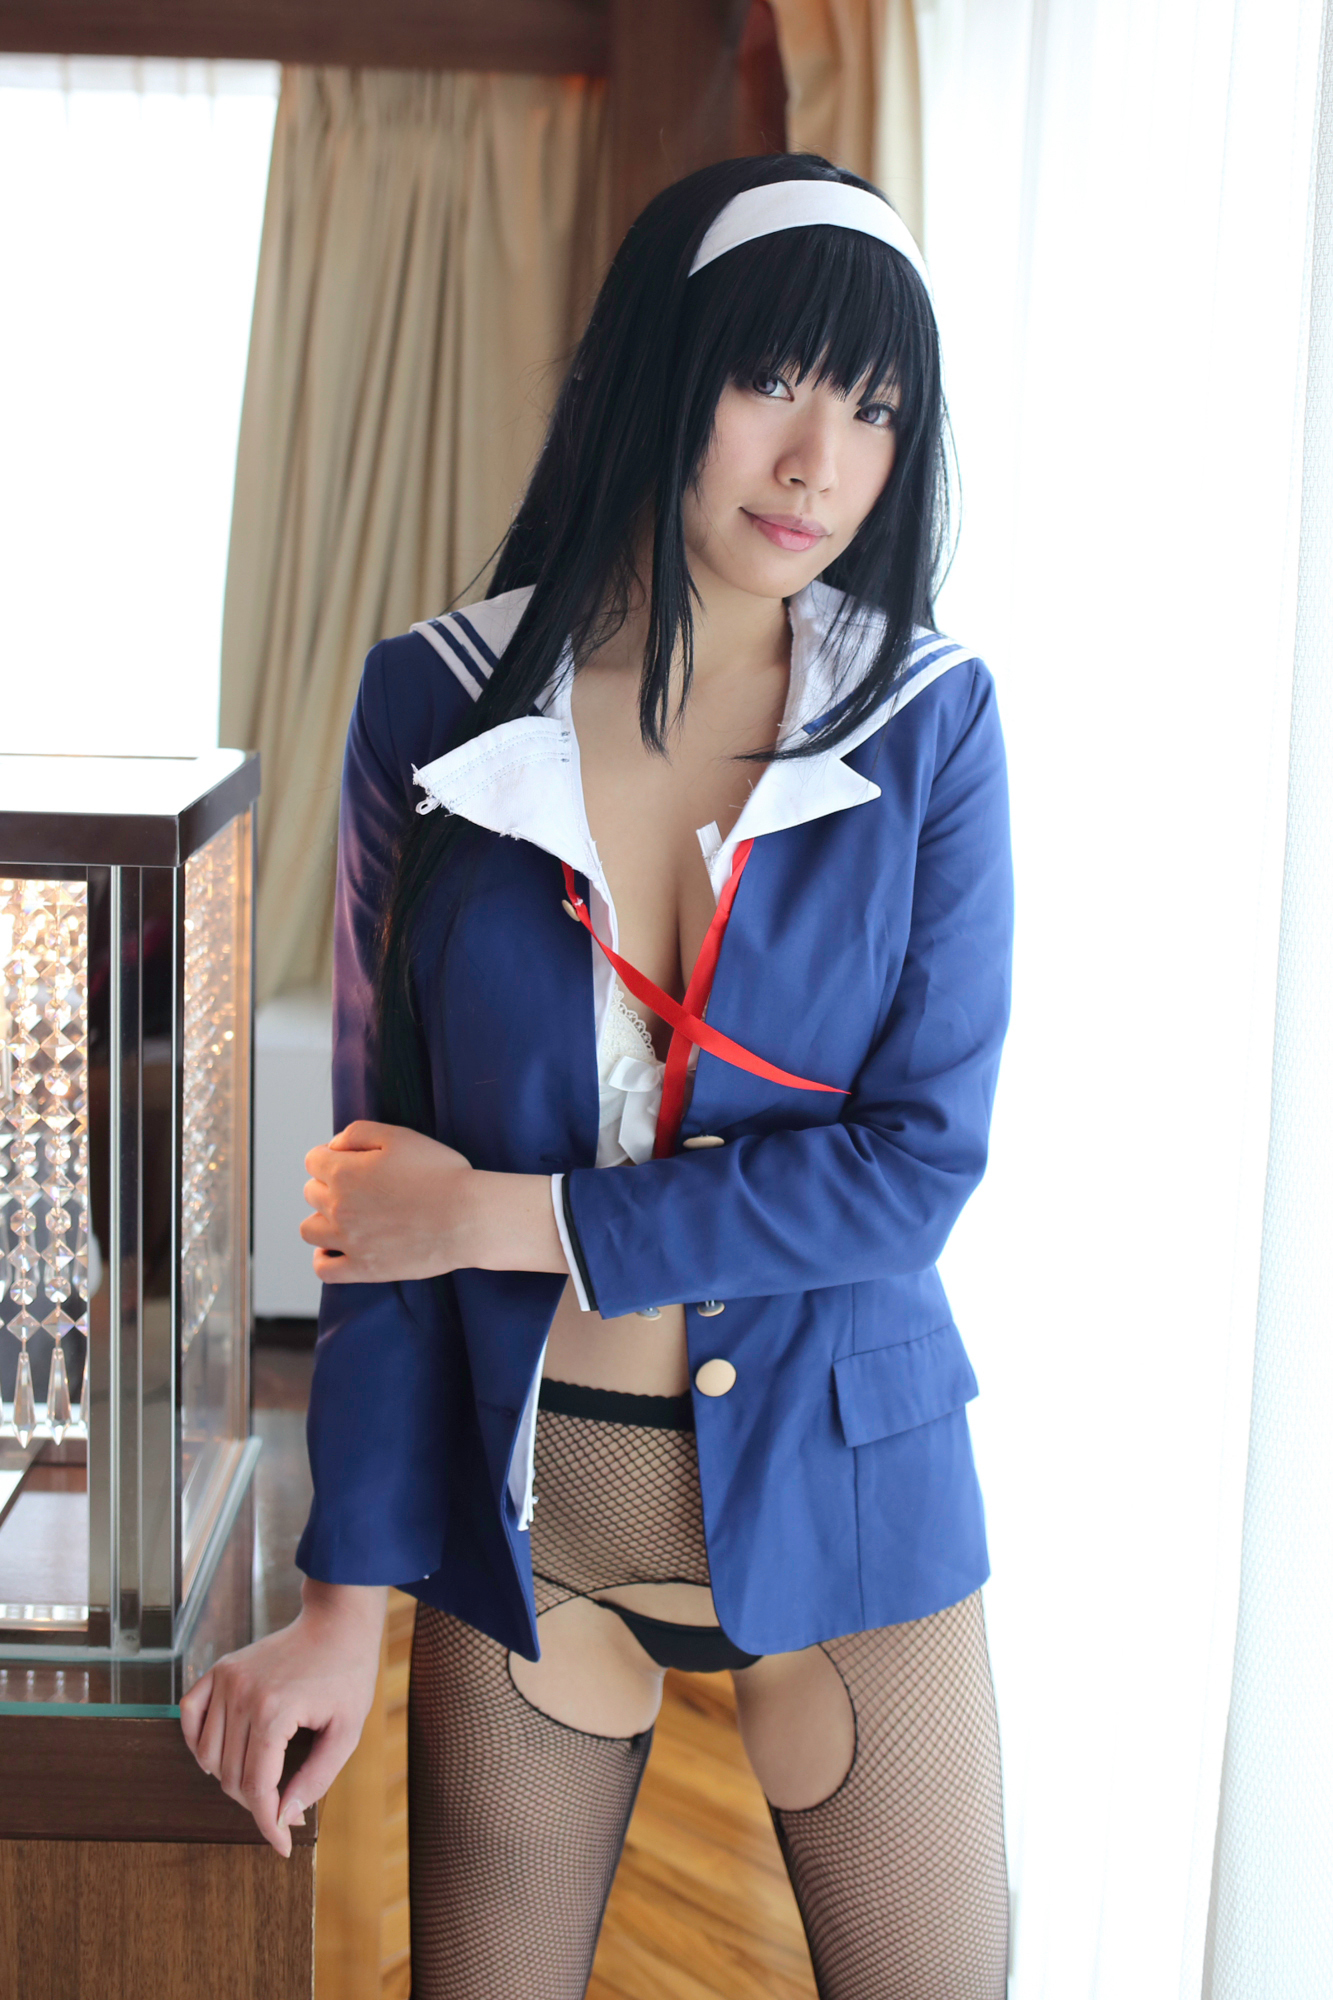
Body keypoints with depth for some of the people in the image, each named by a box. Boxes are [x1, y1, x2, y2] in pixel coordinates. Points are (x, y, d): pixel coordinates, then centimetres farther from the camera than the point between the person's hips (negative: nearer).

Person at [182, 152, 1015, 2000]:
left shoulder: (931, 721, -5)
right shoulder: (437, 707, -3)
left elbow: (921, 1164, -12)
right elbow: (383, 1179, -2)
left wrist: (510, 1218, -15)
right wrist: (348, 1594, -4)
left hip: (834, 1482, 0)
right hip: (518, 1497, 1)